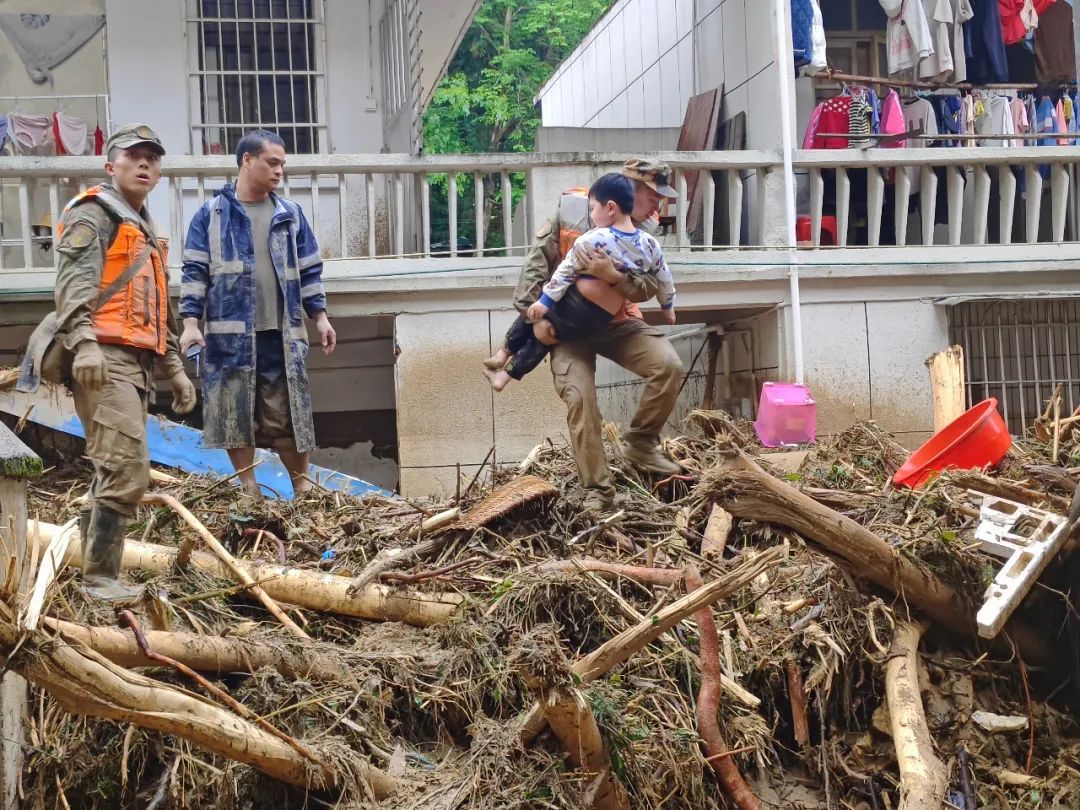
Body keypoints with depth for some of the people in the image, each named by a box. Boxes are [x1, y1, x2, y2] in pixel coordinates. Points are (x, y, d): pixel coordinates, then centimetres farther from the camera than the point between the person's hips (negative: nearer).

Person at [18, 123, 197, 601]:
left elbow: (161, 313, 32)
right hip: (103, 359, -10)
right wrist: (84, 342, -29)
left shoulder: (146, 232, 28)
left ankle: (95, 571, 16)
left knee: (114, 473, 10)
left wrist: (175, 368, 26)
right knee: (127, 468, -17)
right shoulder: (93, 213, 0)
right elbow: (74, 281, -16)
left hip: (136, 363, 10)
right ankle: (100, 577, -13)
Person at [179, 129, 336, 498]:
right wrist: (190, 323, -7)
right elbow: (195, 271, 1)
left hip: (281, 332, 2)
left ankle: (303, 485, 14)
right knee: (235, 411, 2)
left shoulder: (290, 214, 11)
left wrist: (320, 317, 9)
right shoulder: (211, 214, 3)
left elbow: (309, 270, 15)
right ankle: (249, 488, 12)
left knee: (287, 412, 4)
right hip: (230, 332, -1)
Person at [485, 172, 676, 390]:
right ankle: (507, 374, 29)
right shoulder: (650, 244, -3)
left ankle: (506, 352, 35)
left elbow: (565, 272, -9)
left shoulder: (591, 240, -16)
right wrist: (668, 307, 27)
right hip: (598, 323, 5)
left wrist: (545, 301, 1)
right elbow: (664, 279, 9)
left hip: (573, 312, -5)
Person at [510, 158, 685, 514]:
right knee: (579, 397, -20)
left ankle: (639, 442, 3)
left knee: (669, 366, -19)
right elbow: (536, 261, -10)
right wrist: (535, 314, -17)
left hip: (617, 321, 3)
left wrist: (612, 276, -34)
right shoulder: (573, 210, -12)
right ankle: (597, 491, -11)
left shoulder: (644, 229, -4)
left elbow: (650, 286, -15)